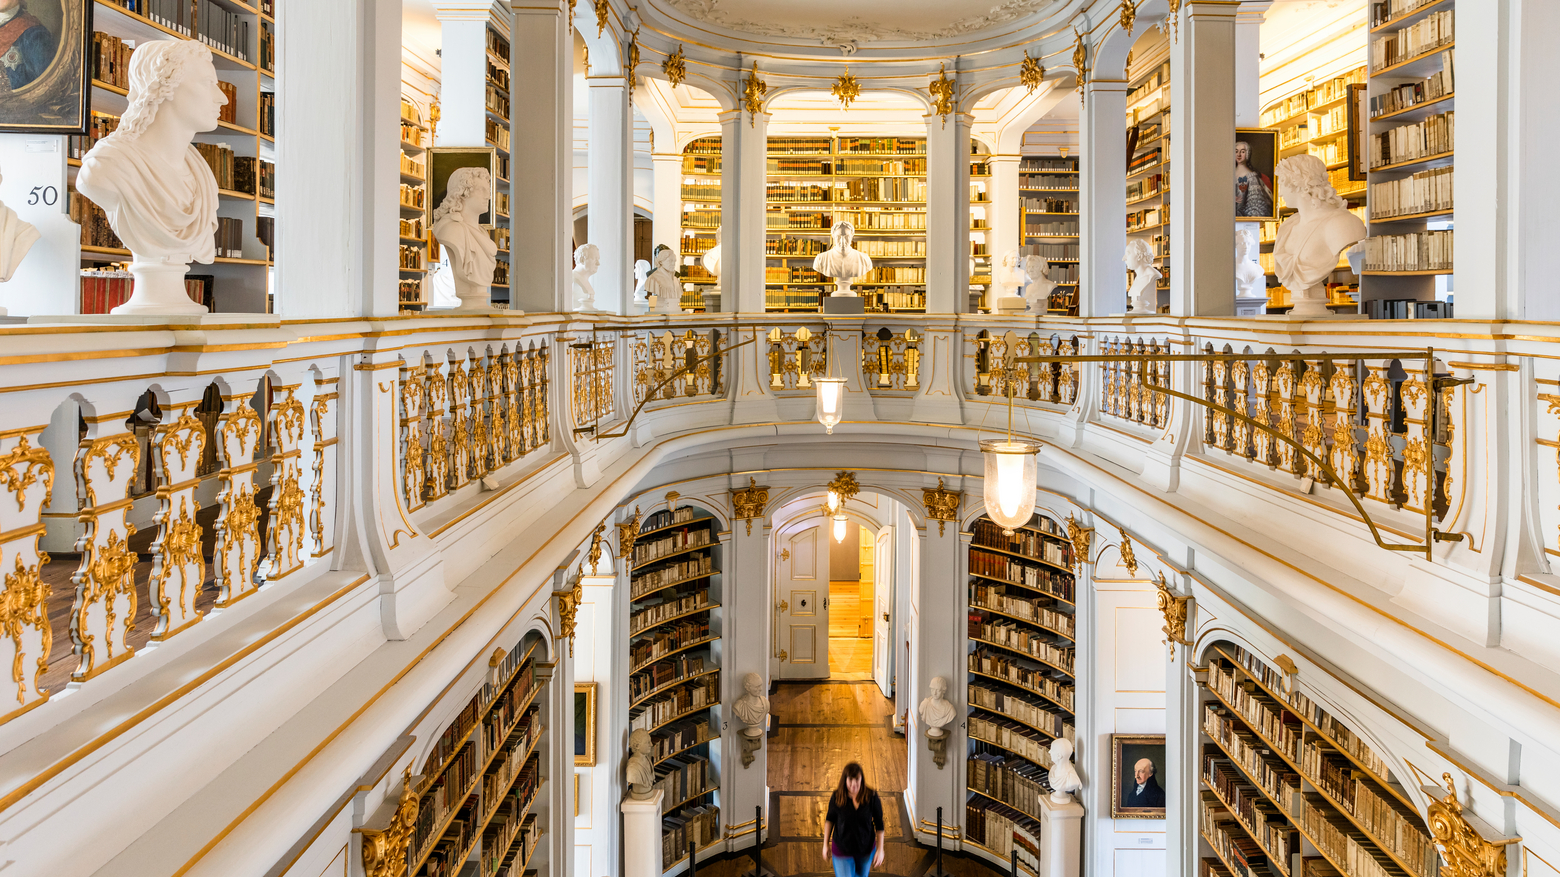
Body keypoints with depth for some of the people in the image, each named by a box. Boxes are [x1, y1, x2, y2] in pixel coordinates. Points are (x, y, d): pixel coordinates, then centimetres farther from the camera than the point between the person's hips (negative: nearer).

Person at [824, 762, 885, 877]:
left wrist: (880, 849, -9)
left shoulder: (871, 797, -18)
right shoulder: (837, 797, -17)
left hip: (866, 848, 2)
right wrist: (826, 844, 4)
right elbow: (830, 819, 0)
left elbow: (879, 824, -8)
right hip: (842, 849, -2)